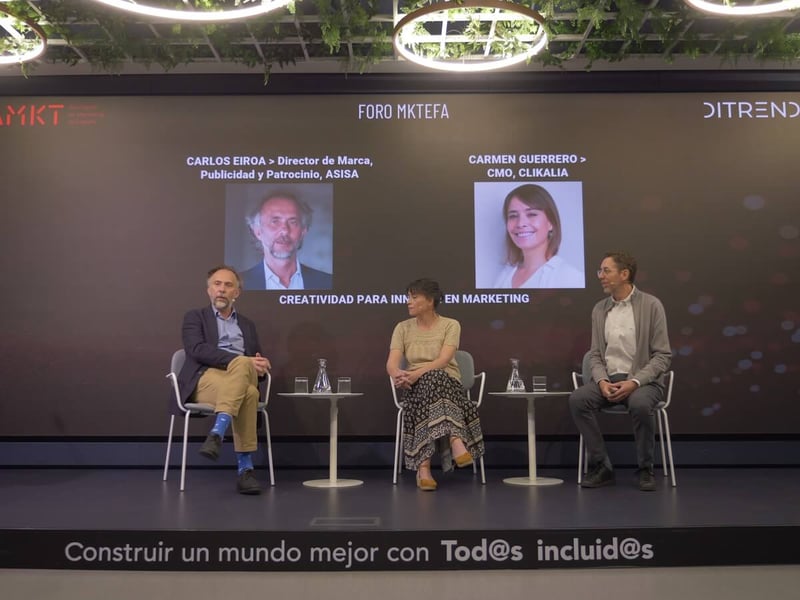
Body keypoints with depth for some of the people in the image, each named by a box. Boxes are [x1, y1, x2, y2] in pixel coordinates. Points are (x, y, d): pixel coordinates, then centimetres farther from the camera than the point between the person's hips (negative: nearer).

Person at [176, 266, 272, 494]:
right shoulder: (195, 317, 15)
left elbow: (258, 362, 22)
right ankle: (245, 469, -36)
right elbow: (197, 350, -6)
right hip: (205, 380, -3)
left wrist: (258, 365, -6)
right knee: (248, 393, -35)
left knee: (242, 365, -36)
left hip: (244, 379, 3)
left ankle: (217, 434, -40)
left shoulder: (247, 325, 27)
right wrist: (244, 361, -17)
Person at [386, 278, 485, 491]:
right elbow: (392, 363, -5)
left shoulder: (451, 325, 1)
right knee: (431, 380, -36)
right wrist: (398, 374, -30)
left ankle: (424, 467, -50)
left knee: (433, 379, -39)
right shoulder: (402, 328, 9)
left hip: (448, 384, -1)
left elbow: (443, 361, -15)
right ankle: (455, 442, -54)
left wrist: (416, 374, -32)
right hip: (417, 387, 1)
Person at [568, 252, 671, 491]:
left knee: (640, 405, -37)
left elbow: (663, 356, -8)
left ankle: (645, 470, -12)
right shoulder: (599, 309, 8)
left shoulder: (651, 305, -5)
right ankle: (601, 467, -12)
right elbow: (595, 354, 8)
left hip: (643, 380, -4)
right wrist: (602, 381, -14)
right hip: (608, 379, 4)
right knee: (577, 399, -25)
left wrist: (634, 382, -22)